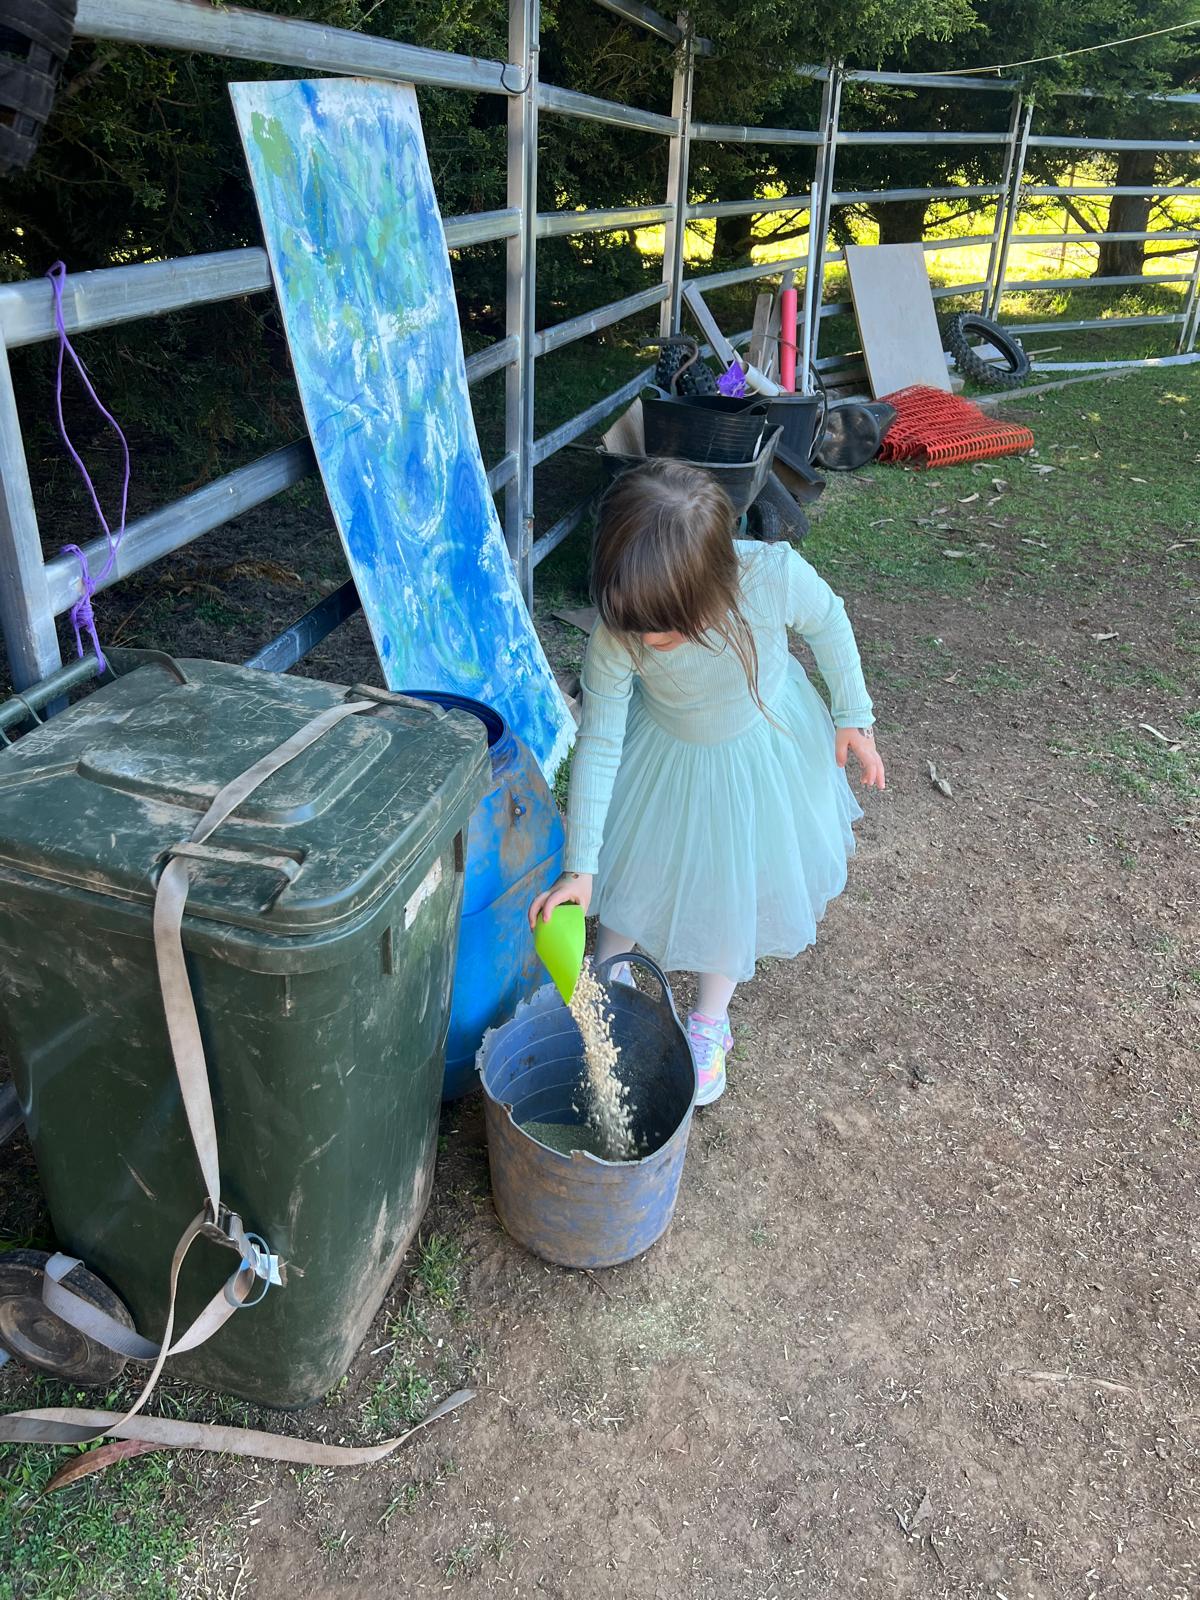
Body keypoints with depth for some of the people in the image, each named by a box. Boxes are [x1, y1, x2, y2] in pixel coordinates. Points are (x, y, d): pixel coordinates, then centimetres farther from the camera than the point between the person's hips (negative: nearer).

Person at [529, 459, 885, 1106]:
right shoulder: (617, 637, -34)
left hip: (762, 743, 0)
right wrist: (579, 868, -20)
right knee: (632, 864, 14)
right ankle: (610, 976, 46)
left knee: (738, 883, 16)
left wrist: (853, 716, -4)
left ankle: (710, 1021, 42)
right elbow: (599, 743, -22)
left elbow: (827, 623, -14)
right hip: (663, 749, 0)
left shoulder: (774, 574, -38)